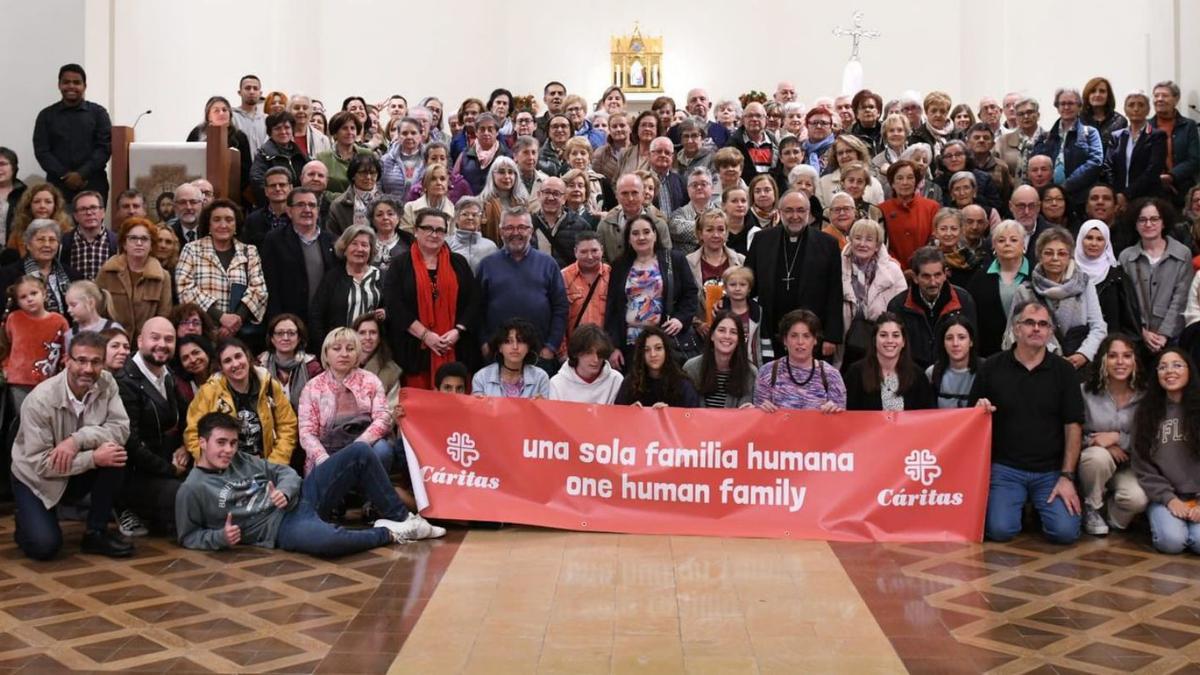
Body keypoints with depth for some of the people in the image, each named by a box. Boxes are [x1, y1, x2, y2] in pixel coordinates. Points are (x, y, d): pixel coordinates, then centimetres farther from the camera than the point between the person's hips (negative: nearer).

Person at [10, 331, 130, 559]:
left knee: (115, 453, -26)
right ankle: (27, 520, 16)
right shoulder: (40, 400, -25)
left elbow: (121, 428, -22)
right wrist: (93, 458, -34)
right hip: (36, 478, -4)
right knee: (44, 546, -23)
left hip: (79, 474, 4)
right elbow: (41, 463, -26)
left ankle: (96, 532, -10)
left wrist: (78, 439, -35)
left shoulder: (106, 383, -13)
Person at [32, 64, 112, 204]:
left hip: (93, 185, -1)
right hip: (58, 185, 1)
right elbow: (41, 151, 5)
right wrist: (65, 175, -9)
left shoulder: (98, 113, 9)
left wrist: (82, 174, -11)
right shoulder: (46, 115, 12)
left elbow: (105, 147, 1)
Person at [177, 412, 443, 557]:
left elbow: (285, 472, 16)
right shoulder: (192, 489, -3)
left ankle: (401, 518, 2)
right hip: (281, 526, -7)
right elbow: (188, 537, 2)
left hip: (300, 497, 8)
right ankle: (388, 533, -13)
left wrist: (285, 492, -8)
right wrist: (220, 537, -17)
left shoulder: (240, 460, 14)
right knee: (329, 540, -43)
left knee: (360, 452, -4)